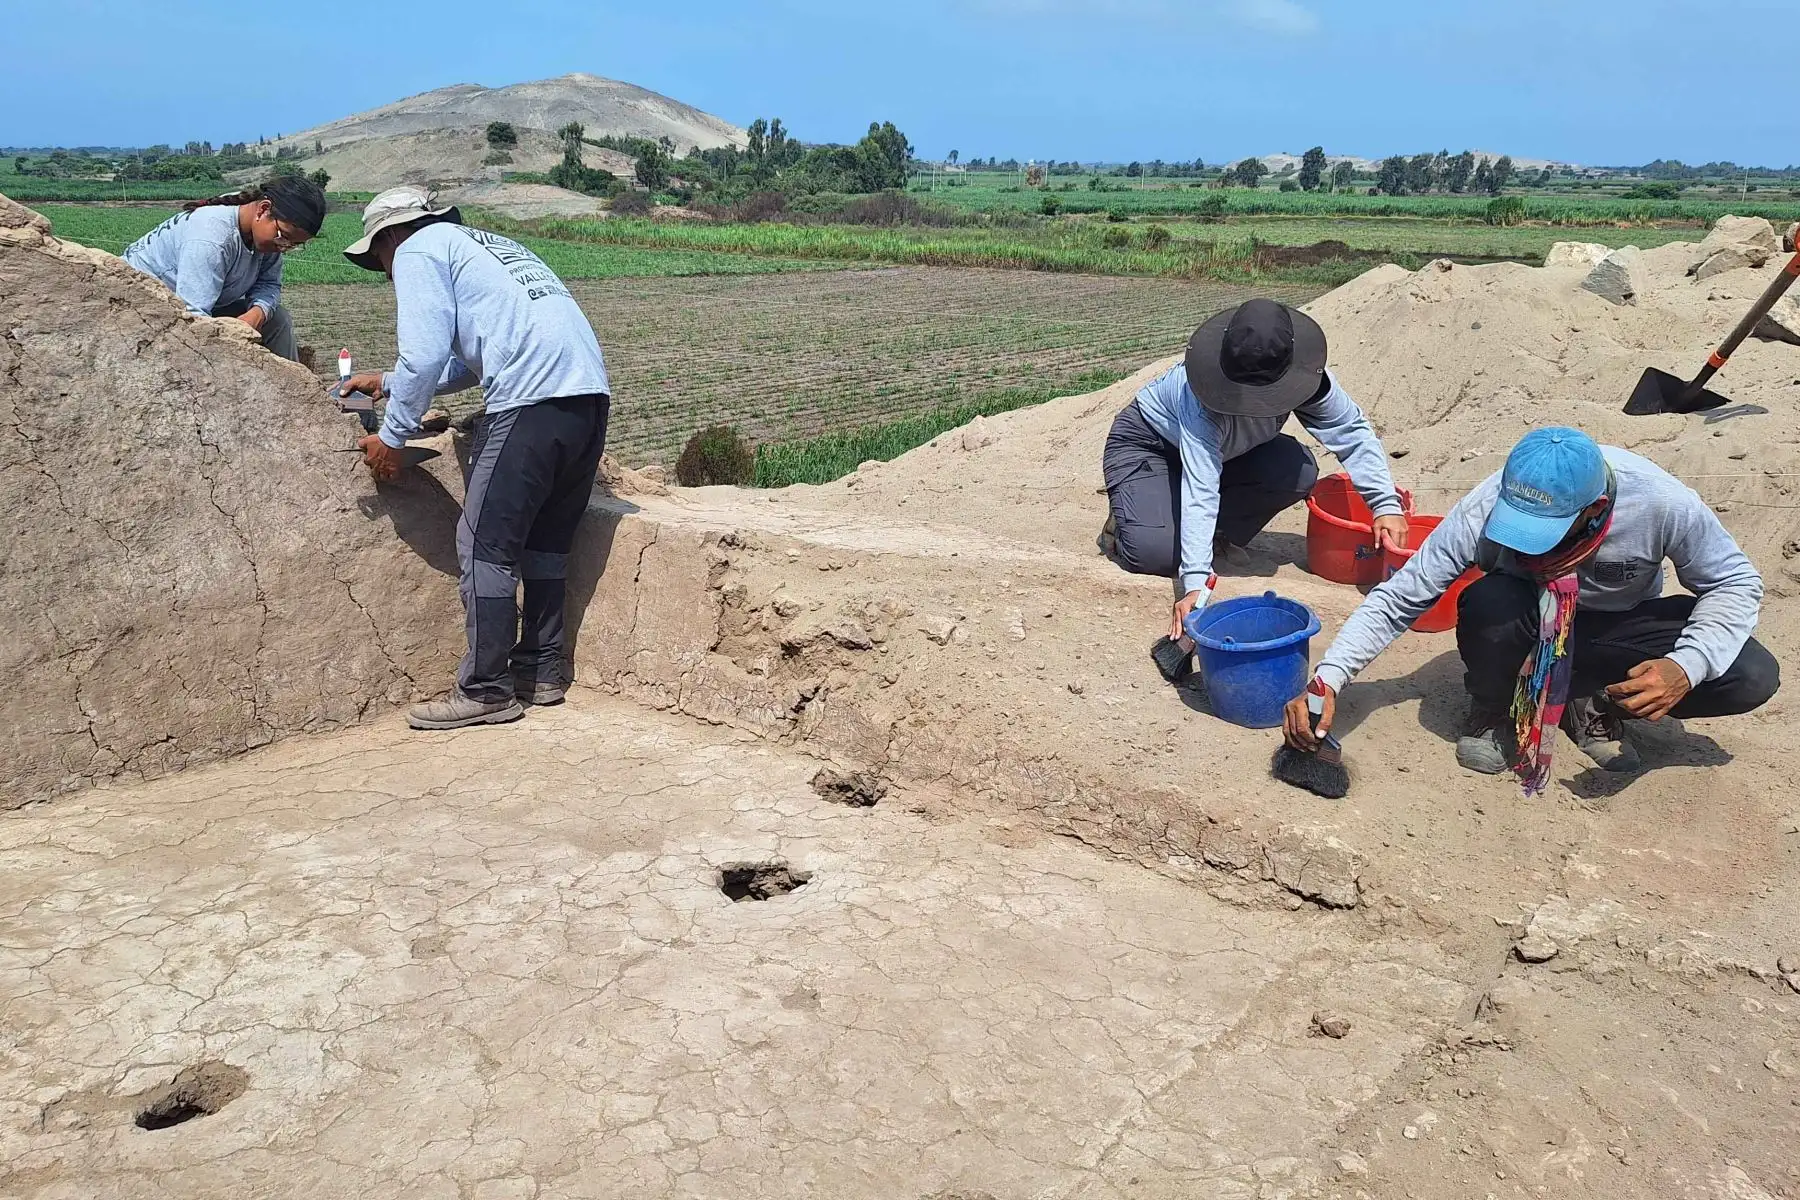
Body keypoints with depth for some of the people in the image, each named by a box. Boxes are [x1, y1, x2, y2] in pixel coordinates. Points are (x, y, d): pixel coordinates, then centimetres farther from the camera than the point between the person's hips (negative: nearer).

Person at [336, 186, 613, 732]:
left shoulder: (417, 251, 7)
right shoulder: (486, 245, 33)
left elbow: (424, 355, -4)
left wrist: (391, 436, 7)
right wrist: (387, 383, 42)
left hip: (532, 403, -9)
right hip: (590, 395, 9)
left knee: (485, 546, -1)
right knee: (545, 540, 17)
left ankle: (486, 691, 3)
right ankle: (541, 671, 24)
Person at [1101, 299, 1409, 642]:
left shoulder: (1306, 376, -26)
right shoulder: (1201, 399, -41)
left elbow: (1352, 430, -15)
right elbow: (1199, 489, -47)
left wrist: (1386, 504, -25)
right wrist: (1195, 584, -53)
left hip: (1228, 449, 6)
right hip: (1146, 443, -6)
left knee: (1299, 472, -23)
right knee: (1156, 552, -30)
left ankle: (1217, 531, -2)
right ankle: (1123, 521, 6)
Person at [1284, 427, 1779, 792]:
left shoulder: (1662, 503, -31)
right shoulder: (1486, 510, -32)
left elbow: (1735, 581, -15)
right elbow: (1398, 598, -27)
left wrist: (1686, 666, -33)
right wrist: (1328, 680, -40)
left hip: (1619, 626, 2)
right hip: (1531, 622, -1)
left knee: (1753, 677, -23)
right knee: (1486, 605, -37)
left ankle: (1589, 703, 1)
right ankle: (1493, 712, -5)